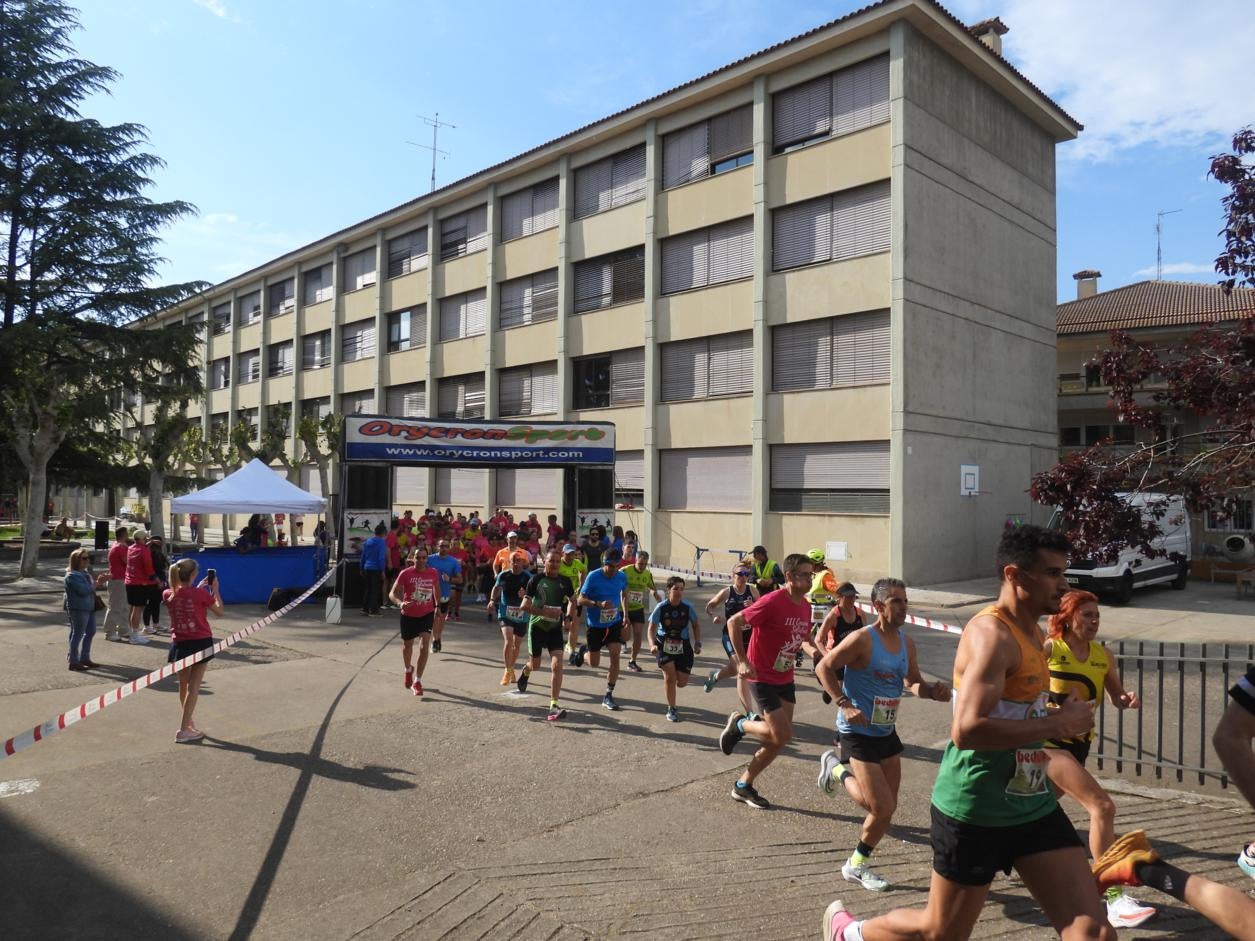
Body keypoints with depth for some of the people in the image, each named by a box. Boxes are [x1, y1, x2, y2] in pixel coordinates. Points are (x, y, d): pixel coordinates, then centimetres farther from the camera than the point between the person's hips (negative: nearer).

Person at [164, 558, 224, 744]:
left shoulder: (168, 595, -2)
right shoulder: (201, 594, -13)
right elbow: (219, 611, 0)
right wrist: (215, 589, 6)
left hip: (179, 644, 4)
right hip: (200, 643, -4)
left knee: (183, 685, 20)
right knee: (193, 687, 0)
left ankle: (188, 722, 35)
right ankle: (183, 730, -4)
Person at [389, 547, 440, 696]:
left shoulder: (433, 573, -7)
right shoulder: (405, 573, -15)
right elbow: (392, 593, -16)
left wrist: (437, 607, 20)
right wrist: (400, 603, -36)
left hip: (427, 614, 0)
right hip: (408, 615, 0)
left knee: (424, 646, -15)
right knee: (407, 645, 17)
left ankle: (417, 681, -4)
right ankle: (408, 670, 49)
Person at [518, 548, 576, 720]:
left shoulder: (565, 581, -1)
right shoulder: (536, 580, -10)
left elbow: (572, 600, 17)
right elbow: (525, 605, -12)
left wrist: (569, 616, 0)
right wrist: (544, 611, -24)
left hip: (555, 627, 2)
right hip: (537, 626, -1)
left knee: (557, 665, -13)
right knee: (535, 665, 13)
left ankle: (553, 706, -9)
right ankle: (526, 671, 52)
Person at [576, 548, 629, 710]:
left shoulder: (622, 577, -5)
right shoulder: (593, 576, -17)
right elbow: (580, 600, -15)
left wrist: (625, 615, 7)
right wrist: (599, 604, -30)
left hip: (614, 623, 2)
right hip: (595, 624, -2)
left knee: (615, 655, -14)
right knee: (594, 664, 8)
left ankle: (608, 696, -2)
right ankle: (584, 650, 45)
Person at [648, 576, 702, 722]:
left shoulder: (688, 607, -10)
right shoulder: (661, 607, -15)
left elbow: (696, 624, 6)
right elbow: (652, 628, -10)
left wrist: (697, 643, -2)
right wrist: (652, 644, -26)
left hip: (683, 646, 2)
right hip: (664, 645, -2)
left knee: (682, 682, 0)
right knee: (670, 676, -12)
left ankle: (670, 686, 38)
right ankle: (671, 710, 8)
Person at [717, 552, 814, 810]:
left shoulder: (805, 606, 4)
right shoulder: (773, 602, -20)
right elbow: (734, 622, -18)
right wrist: (742, 661, -20)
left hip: (785, 679, 8)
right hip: (762, 678, -8)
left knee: (779, 739, 8)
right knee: (782, 735, -13)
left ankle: (743, 786, 24)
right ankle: (740, 724, 15)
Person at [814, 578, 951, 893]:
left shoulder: (906, 643, 4)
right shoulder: (863, 639, -19)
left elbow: (914, 683, 15)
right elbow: (824, 668, -15)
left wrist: (933, 691, -7)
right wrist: (844, 704, -22)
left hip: (887, 731, 8)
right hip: (859, 732, -7)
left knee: (887, 808, 11)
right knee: (882, 809, -9)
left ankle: (858, 865, 31)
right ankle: (838, 770, 17)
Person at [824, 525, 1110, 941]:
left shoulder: (1034, 633, 9)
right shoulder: (992, 634, -22)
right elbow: (966, 730, -33)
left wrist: (1061, 720, 10)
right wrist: (1056, 724, -25)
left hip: (1033, 805, 8)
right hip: (974, 812, -8)